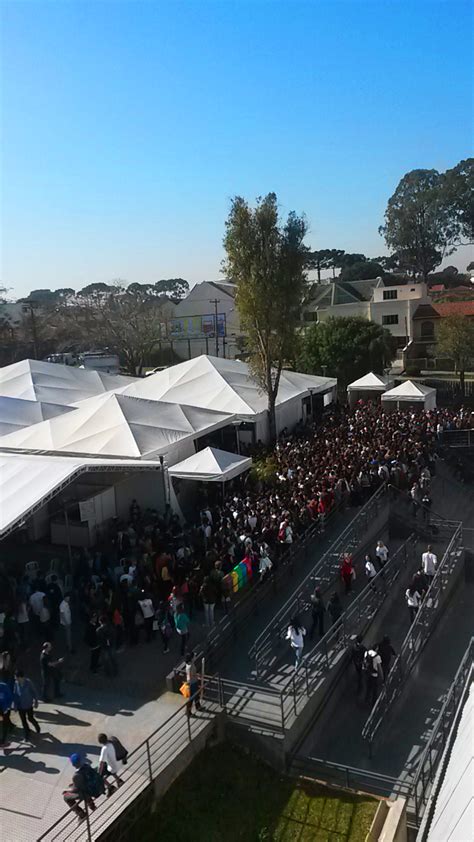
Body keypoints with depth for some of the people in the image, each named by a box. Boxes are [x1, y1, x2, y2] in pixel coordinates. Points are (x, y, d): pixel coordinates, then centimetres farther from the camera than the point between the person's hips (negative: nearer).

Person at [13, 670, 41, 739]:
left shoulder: (28, 683, -20)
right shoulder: (16, 683, -14)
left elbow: (34, 692, -7)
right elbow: (15, 694, -2)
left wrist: (36, 702, 0)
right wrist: (15, 705, 1)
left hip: (28, 705, -2)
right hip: (20, 706, 2)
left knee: (30, 718, 10)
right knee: (23, 720, 11)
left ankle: (37, 726, 41)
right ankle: (27, 733, 32)